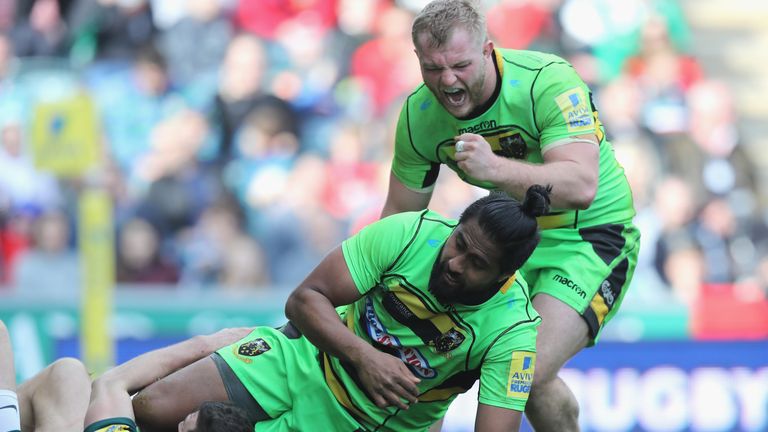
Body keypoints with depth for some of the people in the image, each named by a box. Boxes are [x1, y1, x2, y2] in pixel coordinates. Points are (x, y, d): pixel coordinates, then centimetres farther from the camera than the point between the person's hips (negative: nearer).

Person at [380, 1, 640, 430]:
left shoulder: (548, 81, -26)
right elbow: (399, 215, 5)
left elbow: (582, 187, -38)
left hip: (592, 234, -6)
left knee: (529, 372, -23)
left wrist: (495, 168, -51)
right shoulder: (419, 114, -9)